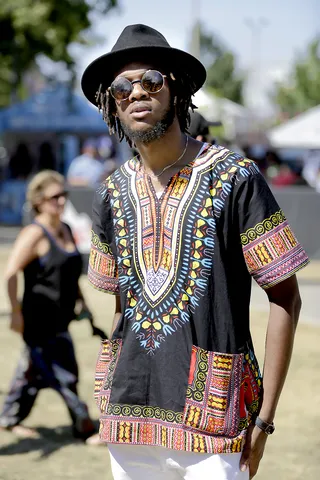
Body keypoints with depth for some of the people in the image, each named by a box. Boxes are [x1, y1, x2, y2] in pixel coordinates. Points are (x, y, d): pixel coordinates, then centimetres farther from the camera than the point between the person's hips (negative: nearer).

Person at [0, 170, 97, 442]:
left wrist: (81, 300, 22)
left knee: (35, 370, 18)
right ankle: (83, 427, 2)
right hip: (41, 318, -9)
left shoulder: (65, 230, 12)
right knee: (64, 374, -6)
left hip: (60, 318, 9)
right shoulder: (34, 234, -15)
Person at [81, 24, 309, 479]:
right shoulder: (112, 194, 9)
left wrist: (264, 417, -9)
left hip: (211, 419, -4)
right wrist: (111, 397, 9)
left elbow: (285, 296, -5)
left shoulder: (235, 178, -6)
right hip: (129, 416, 5)